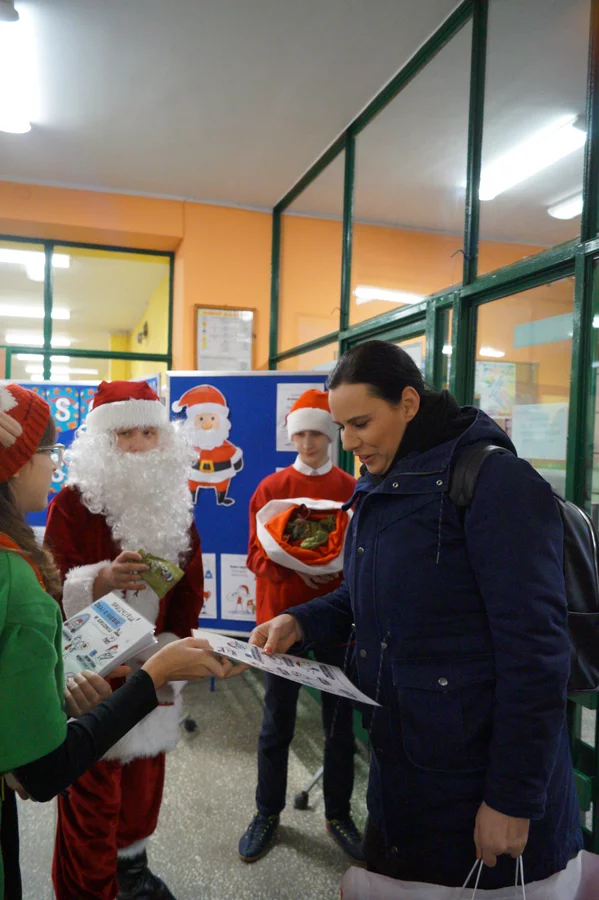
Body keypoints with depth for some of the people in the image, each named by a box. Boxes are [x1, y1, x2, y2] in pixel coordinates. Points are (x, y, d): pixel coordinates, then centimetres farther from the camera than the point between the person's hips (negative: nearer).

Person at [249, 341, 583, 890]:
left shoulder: (497, 482, -18)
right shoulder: (377, 491, 7)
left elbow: (535, 653, -20)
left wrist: (512, 800, -17)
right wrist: (299, 623, -2)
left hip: (480, 779, -7)